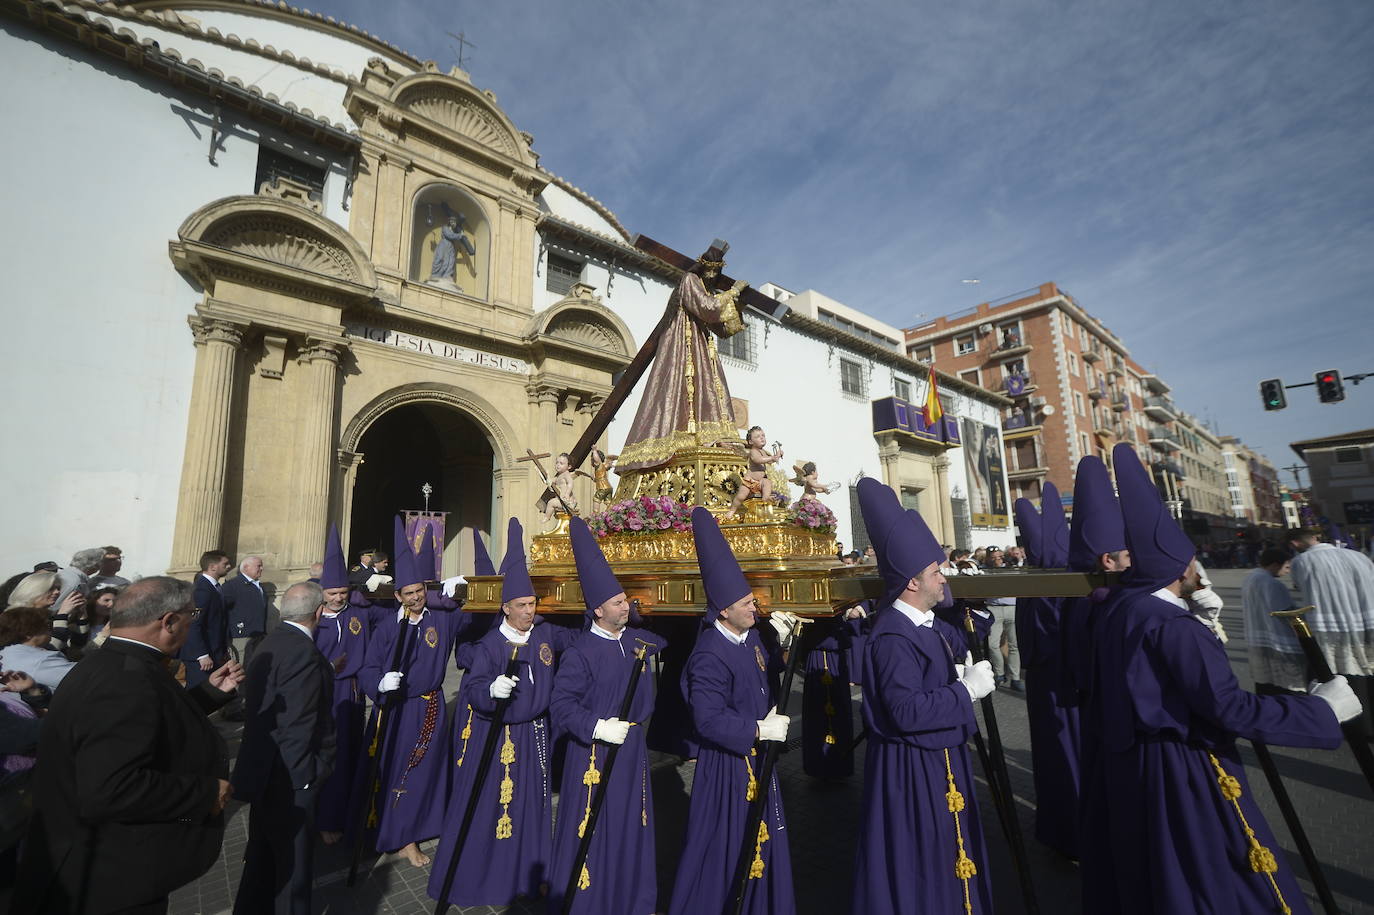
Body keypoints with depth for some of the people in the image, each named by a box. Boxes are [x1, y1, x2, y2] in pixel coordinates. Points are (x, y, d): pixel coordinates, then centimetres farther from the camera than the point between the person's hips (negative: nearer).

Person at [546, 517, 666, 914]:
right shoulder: (579, 652, -18)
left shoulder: (639, 639, -1)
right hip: (593, 753, -6)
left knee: (631, 825, 19)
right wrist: (597, 728, -27)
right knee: (592, 830, 8)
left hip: (633, 747, 6)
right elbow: (561, 706, -17)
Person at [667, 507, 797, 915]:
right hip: (728, 763, -9)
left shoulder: (751, 638, -1)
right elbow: (710, 721, -29)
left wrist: (780, 644, -3)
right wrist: (759, 730, -25)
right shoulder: (709, 657, -28)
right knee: (724, 844, 9)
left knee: (759, 838, 24)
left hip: (757, 758, 9)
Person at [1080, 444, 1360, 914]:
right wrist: (1324, 709, -9)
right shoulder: (1173, 624, -22)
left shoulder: (1116, 610, 4)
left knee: (1139, 874, 22)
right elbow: (1228, 708, -21)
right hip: (1179, 772, -8)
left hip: (1127, 765, 8)